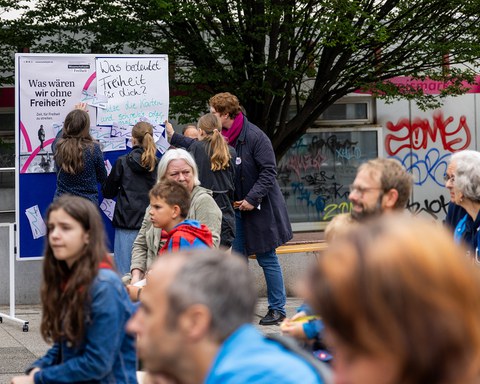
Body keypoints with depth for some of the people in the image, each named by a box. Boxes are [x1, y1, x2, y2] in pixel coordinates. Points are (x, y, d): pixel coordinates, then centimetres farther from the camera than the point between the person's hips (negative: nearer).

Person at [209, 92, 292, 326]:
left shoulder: (254, 136, -15)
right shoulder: (221, 138, 5)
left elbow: (269, 171, -17)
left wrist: (252, 198, -21)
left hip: (259, 208, -6)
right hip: (235, 209, 7)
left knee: (267, 260, 1)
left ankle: (277, 309, 10)